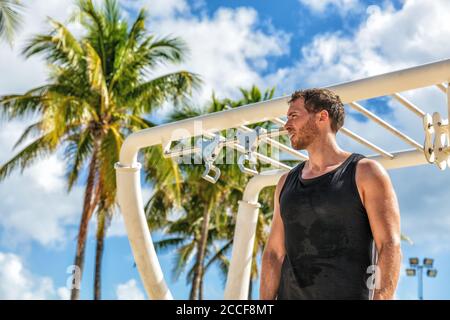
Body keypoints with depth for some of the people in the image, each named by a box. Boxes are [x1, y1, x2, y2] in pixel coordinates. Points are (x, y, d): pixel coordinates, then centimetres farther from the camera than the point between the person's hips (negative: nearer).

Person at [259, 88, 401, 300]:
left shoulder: (366, 173, 0)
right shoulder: (286, 183, 16)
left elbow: (390, 247, -8)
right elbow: (274, 254, 14)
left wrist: (380, 298, -18)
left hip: (350, 294, -5)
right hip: (290, 295, 5)